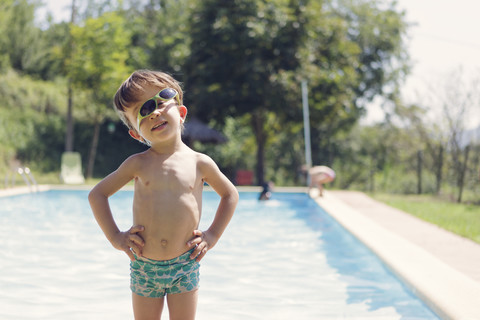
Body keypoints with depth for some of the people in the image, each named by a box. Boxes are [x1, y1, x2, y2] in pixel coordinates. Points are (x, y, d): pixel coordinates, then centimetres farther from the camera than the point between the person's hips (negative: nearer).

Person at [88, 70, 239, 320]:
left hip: (185, 264, 0)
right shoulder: (138, 164, -1)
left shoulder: (199, 163, -1)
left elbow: (230, 194, 14)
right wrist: (115, 237, -1)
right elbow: (97, 194, 7)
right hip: (144, 267, 0)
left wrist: (212, 235, 5)